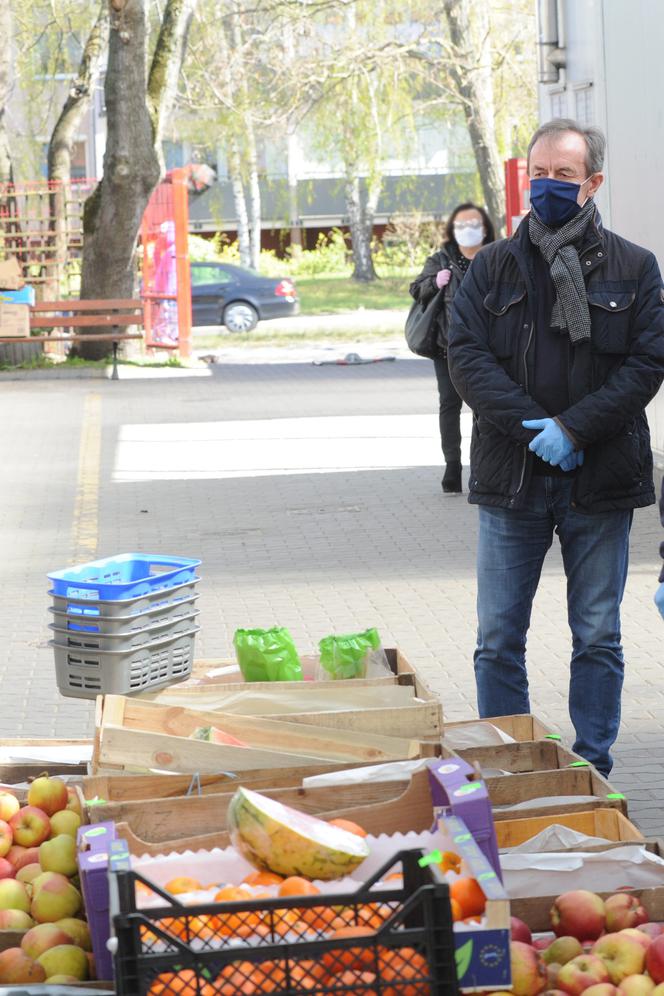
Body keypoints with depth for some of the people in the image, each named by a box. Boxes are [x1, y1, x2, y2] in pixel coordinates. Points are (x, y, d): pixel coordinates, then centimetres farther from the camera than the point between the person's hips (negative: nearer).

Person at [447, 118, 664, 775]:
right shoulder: (493, 267, 6)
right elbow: (466, 357, -3)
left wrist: (573, 429, -16)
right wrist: (531, 429, -15)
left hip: (599, 479, -1)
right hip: (511, 480, 1)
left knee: (597, 639, 6)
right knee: (499, 640, 4)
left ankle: (592, 768, 16)